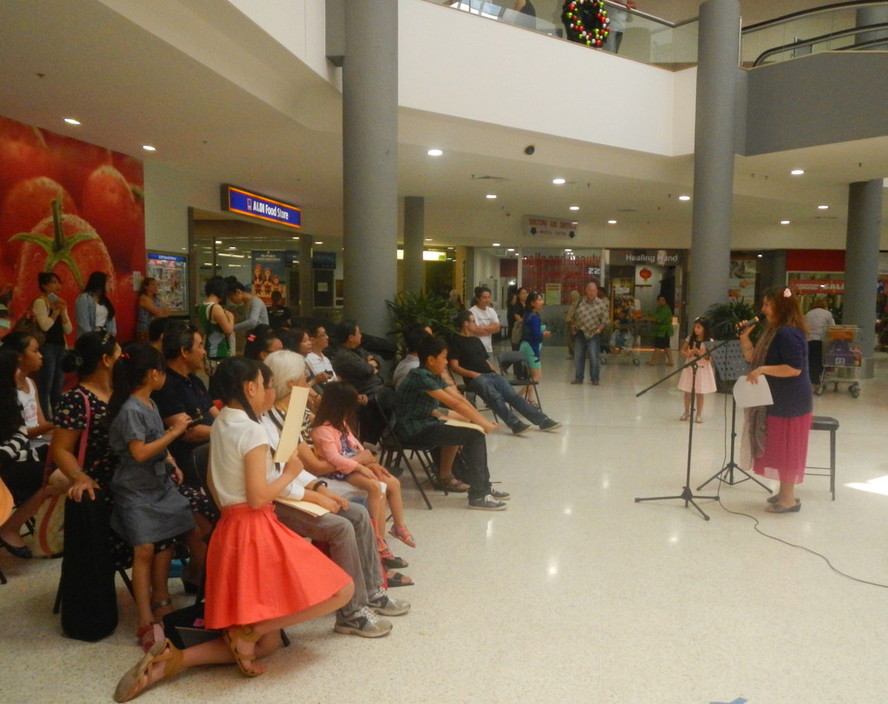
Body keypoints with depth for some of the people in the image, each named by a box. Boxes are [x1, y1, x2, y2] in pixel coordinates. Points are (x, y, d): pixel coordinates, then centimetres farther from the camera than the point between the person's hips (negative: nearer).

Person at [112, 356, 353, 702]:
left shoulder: (219, 424, 12)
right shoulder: (252, 430, -14)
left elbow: (213, 482, 19)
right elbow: (258, 498, -19)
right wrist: (289, 473, -4)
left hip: (229, 530, 9)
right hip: (256, 530, -9)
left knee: (266, 643, 12)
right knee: (341, 589, -4)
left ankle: (175, 657, -2)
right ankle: (249, 629, -7)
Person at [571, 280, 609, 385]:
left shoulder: (601, 304, -4)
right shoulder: (580, 301, 3)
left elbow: (605, 320, -1)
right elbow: (574, 315, 14)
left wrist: (599, 330, -9)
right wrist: (575, 326, 7)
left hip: (593, 334, -3)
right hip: (580, 333, 3)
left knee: (594, 357, -5)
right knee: (578, 356, 8)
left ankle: (595, 379, 7)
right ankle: (578, 378, 18)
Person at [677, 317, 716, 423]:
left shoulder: (709, 342, -9)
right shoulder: (690, 338, 2)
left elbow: (710, 358, -12)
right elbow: (682, 350, 8)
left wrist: (700, 353, -23)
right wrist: (687, 353, -13)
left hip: (702, 368, -3)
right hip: (690, 367, 3)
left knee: (699, 393, 4)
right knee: (687, 392, 9)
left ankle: (699, 414, 17)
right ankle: (686, 412, 26)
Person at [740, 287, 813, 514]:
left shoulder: (788, 333, -19)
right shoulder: (775, 330, 13)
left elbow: (795, 368, -25)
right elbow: (753, 358, 13)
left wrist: (762, 370, -25)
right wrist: (744, 337, 1)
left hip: (790, 402, -10)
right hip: (780, 400, 10)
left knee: (786, 449, -1)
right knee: (780, 448, 16)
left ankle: (789, 499, 8)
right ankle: (784, 493, 27)